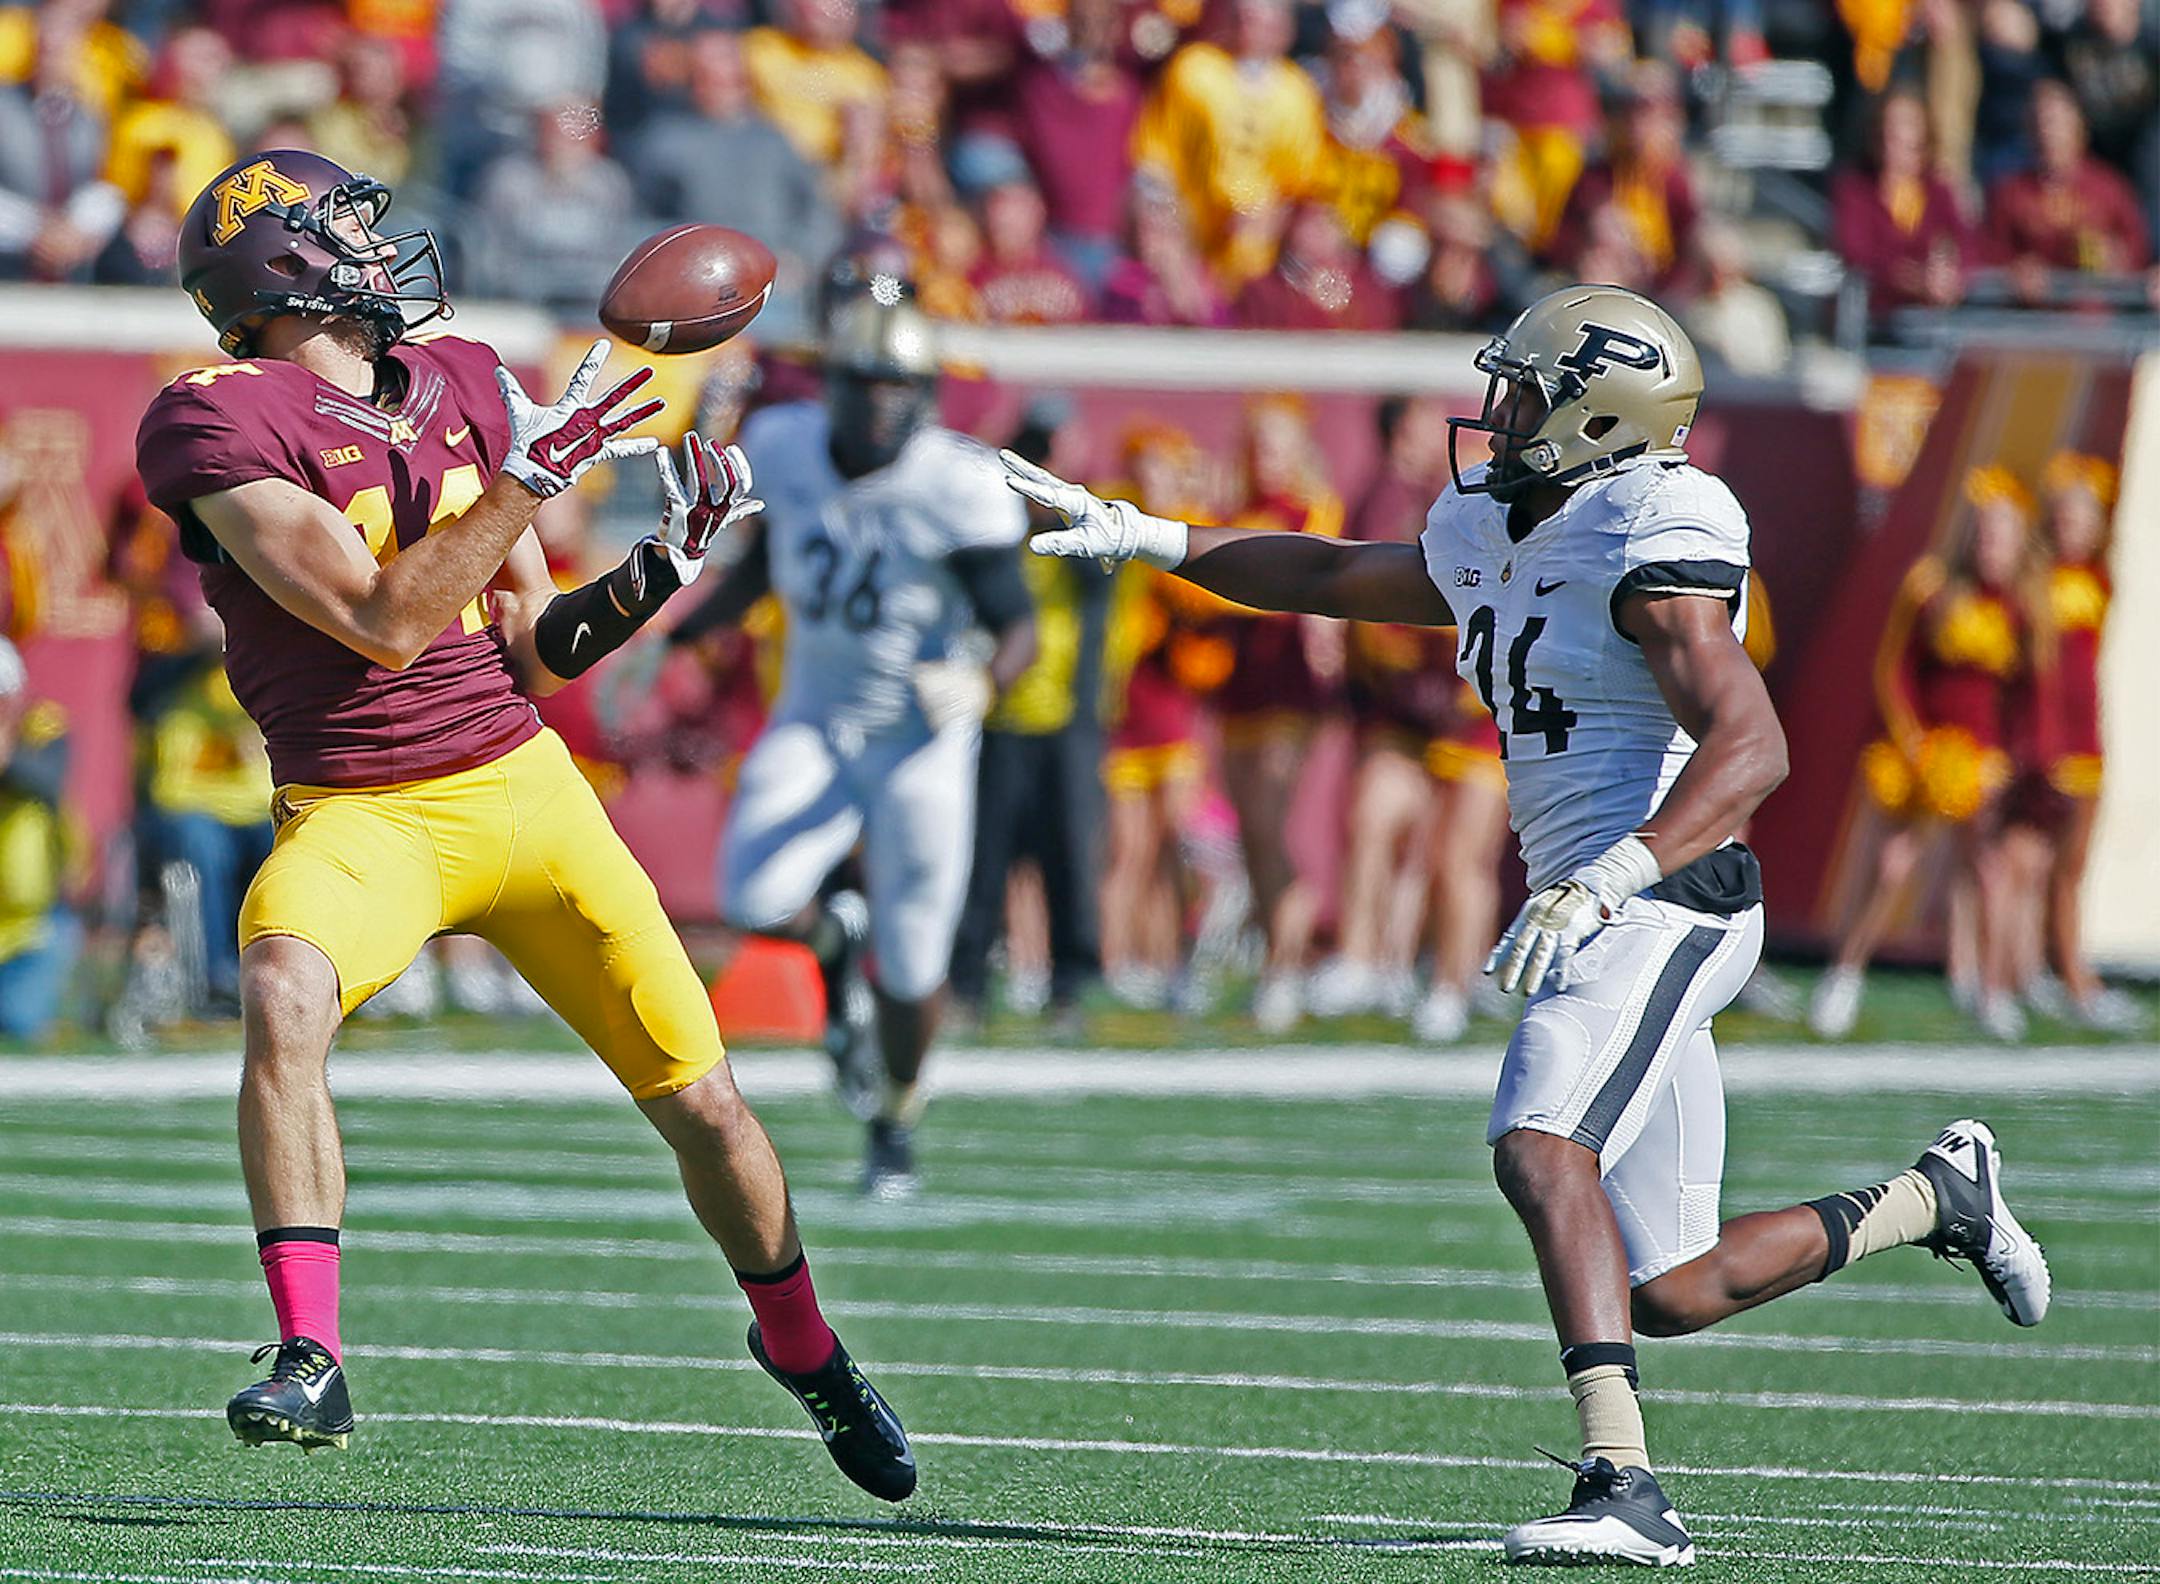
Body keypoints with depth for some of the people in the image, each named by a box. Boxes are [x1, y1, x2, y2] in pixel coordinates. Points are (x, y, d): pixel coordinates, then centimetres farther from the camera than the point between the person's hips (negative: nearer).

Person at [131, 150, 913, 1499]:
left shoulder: (459, 387, 7)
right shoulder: (225, 425, -11)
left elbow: (531, 657, 11)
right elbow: (383, 627, -19)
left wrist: (661, 571, -4)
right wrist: (526, 482, -21)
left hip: (522, 784, 5)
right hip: (356, 816, -5)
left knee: (703, 1102, 7)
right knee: (284, 1000, -36)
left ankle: (802, 1345, 35)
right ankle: (309, 1362, -31)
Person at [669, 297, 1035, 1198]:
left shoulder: (957, 490, -19)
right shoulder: (787, 448, -5)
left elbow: (1018, 630, -15)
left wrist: (983, 685, -36)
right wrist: (680, 634, 12)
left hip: (917, 738, -3)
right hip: (814, 724, 3)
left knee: (909, 966, -2)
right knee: (754, 899, -22)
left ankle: (897, 1116, 29)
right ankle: (835, 940, 16)